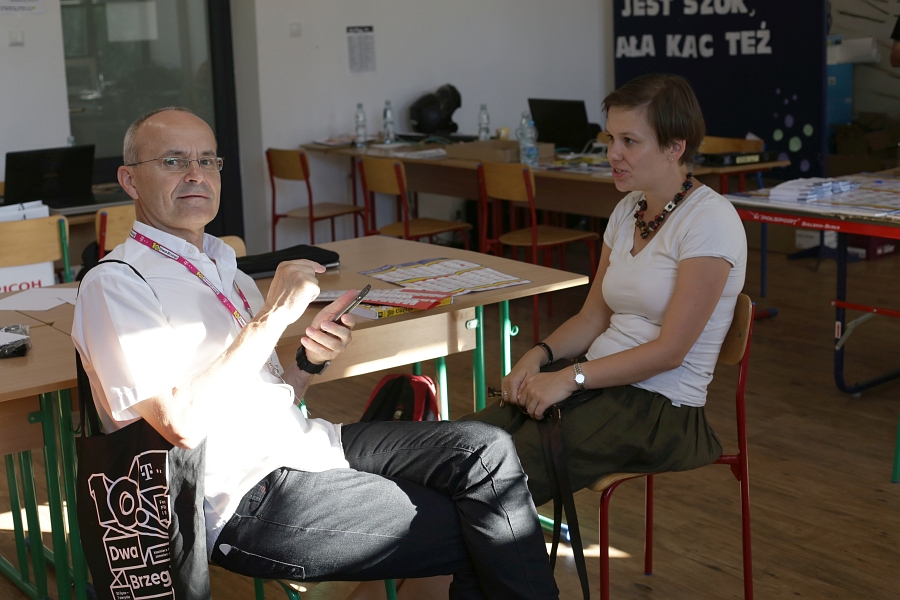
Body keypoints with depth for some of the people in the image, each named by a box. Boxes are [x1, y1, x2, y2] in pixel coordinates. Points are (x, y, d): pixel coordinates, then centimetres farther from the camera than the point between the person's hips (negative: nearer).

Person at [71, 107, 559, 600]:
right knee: (474, 534, -11)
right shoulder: (114, 284, -8)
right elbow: (183, 424, -21)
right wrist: (272, 316, -19)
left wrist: (309, 361, -1)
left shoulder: (221, 268, 17)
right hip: (251, 502, -7)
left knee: (485, 449, -10)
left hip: (304, 445, 8)